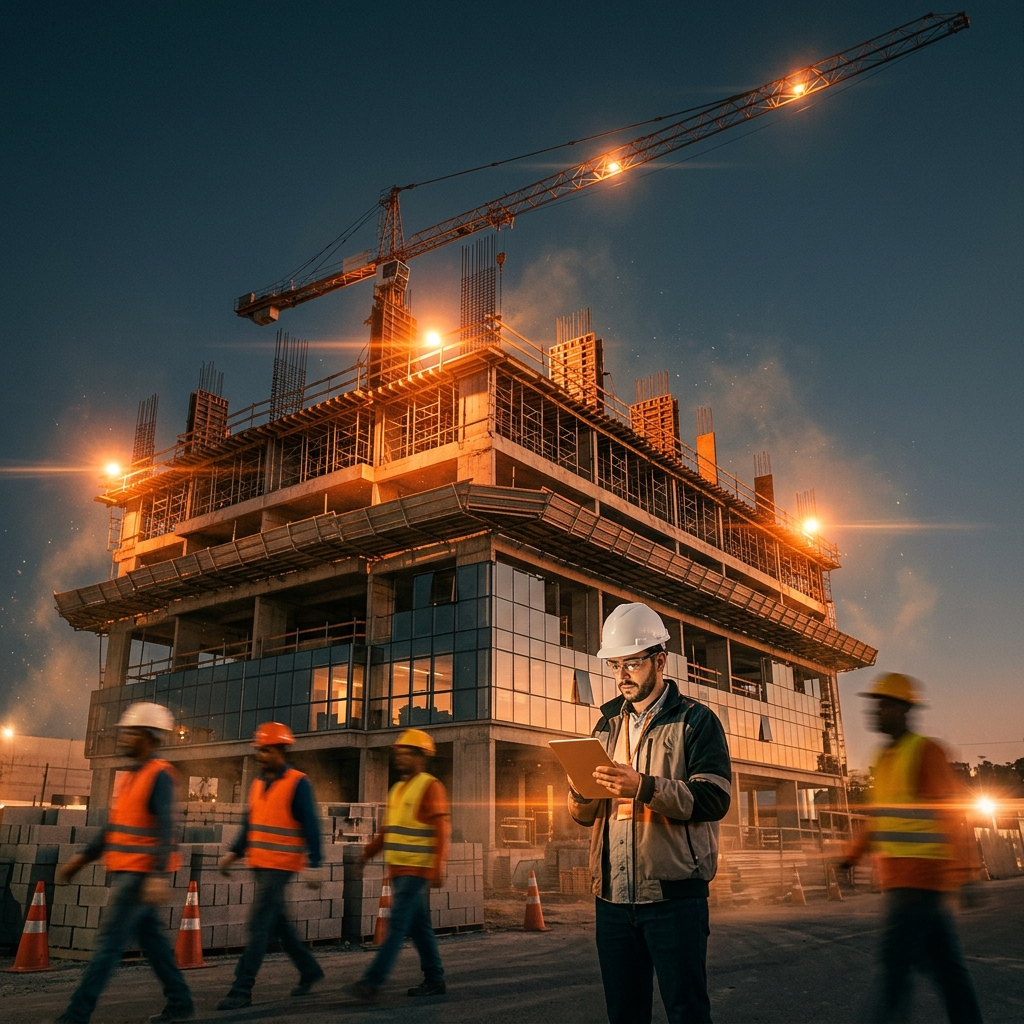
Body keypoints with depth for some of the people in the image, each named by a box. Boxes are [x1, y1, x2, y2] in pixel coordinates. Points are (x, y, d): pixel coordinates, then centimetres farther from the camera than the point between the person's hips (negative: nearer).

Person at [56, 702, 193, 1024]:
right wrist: (82, 859, 16)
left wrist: (159, 875, -29)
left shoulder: (160, 775, -15)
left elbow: (165, 829, -22)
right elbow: (113, 828, 20)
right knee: (152, 939, 12)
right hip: (124, 872, 9)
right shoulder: (127, 777, 14)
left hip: (141, 874, -9)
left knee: (109, 941, -5)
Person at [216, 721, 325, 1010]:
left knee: (258, 924, -8)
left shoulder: (298, 783, -12)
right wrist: (233, 853, 9)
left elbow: (310, 827, -14)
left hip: (281, 866, -8)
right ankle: (309, 970, 32)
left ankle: (242, 989, -1)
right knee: (277, 922, 16)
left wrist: (313, 865, -18)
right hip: (260, 864, 8)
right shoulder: (258, 784, 10)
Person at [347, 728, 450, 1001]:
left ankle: (372, 982, -7)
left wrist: (438, 869, -21)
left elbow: (442, 831, -15)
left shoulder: (431, 787, -10)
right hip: (397, 870, 8)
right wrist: (366, 853, 6)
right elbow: (387, 830, 18)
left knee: (397, 925, -8)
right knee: (418, 926, 13)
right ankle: (434, 980, 22)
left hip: (417, 871, -8)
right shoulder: (397, 789, 15)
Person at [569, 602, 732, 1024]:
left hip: (673, 894, -5)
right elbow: (587, 814, 15)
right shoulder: (607, 725, 15)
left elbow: (714, 799, -14)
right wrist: (580, 795, -9)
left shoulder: (696, 721, -1)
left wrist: (645, 787, -27)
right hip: (613, 896, 5)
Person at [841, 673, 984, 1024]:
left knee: (895, 959, -10)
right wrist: (854, 854, 18)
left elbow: (949, 814, -15)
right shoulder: (883, 759, 16)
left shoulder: (926, 752, -10)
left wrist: (960, 872, -19)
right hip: (899, 877, 8)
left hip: (921, 877, -8)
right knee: (946, 964, 12)